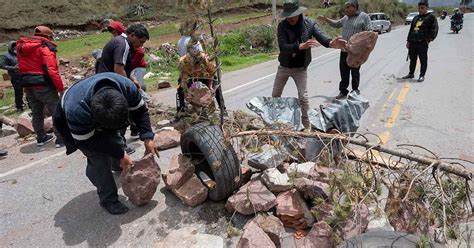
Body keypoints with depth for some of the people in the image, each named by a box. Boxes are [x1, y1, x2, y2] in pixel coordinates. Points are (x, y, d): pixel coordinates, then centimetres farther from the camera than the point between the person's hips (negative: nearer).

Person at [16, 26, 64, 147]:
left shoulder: (21, 47, 14)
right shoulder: (45, 47, -11)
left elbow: (22, 68, 12)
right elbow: (52, 70, -19)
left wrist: (28, 80, 13)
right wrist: (60, 88, -16)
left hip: (28, 86, 7)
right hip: (44, 86, -7)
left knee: (37, 113, 18)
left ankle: (41, 138, 29)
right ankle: (61, 139, 1)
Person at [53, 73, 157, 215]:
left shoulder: (127, 86, -38)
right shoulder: (77, 111, -47)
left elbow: (140, 110, -20)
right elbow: (88, 142, -31)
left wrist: (148, 138, -30)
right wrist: (120, 154, -28)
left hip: (106, 116, 5)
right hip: (80, 127, -4)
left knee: (116, 142, 17)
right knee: (99, 159, -16)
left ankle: (118, 166, 52)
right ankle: (108, 200, 3)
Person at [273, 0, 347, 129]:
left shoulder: (309, 24, -12)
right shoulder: (282, 25, -15)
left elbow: (320, 36, -27)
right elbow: (282, 46, -27)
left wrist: (331, 43, -51)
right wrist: (300, 46, -43)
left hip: (300, 68, -1)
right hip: (284, 67, 1)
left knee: (303, 97, -4)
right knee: (275, 95, 13)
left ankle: (306, 124, 13)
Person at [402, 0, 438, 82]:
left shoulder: (431, 17, 2)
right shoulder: (416, 18, 19)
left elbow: (434, 29, -3)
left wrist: (429, 39, -11)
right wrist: (408, 41, 17)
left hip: (423, 42, -6)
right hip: (412, 42, 6)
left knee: (423, 60, 0)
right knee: (412, 59, 13)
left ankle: (422, 75, 6)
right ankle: (411, 74, 25)